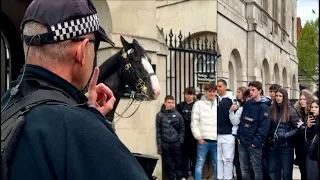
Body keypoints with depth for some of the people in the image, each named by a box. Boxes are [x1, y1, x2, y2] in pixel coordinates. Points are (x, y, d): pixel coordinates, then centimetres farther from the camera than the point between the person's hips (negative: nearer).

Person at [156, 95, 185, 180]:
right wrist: (159, 144, -4)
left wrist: (181, 140, -1)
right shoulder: (160, 115, 0)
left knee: (178, 162, 7)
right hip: (165, 144, 0)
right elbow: (158, 130, -1)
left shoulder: (177, 114, 3)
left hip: (176, 143, 1)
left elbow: (182, 128, 6)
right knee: (168, 164, 6)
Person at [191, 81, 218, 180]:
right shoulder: (199, 104, 0)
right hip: (203, 139, -2)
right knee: (200, 163, 2)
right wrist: (198, 137, -8)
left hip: (216, 140, 3)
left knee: (217, 164, 10)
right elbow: (194, 123, -4)